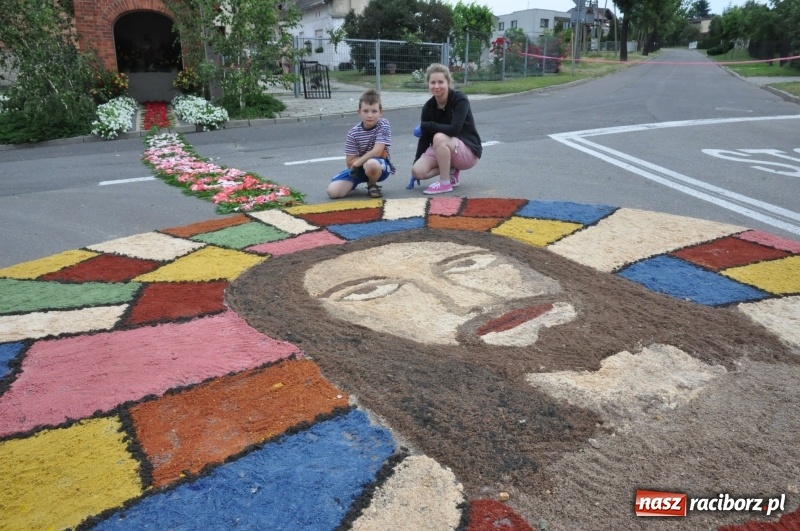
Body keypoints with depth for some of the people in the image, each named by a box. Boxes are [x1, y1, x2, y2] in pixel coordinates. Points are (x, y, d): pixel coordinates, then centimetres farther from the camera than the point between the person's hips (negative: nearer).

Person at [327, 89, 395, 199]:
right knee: (332, 191, -15)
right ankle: (354, 183, 20)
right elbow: (350, 163, -11)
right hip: (359, 168, 3)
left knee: (371, 163, -42)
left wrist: (357, 163, -17)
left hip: (380, 166, -3)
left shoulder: (383, 125, -14)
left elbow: (376, 152, -24)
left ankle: (372, 185, -5)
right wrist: (371, 155, -17)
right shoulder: (353, 133, -10)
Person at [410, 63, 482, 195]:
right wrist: (416, 162, 0)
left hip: (469, 151, -5)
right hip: (443, 150, 6)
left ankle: (445, 183, -19)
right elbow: (424, 137, 2)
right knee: (417, 171, -19)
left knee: (439, 137, -35)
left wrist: (426, 125, -21)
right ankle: (451, 172, 7)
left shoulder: (460, 100, -18)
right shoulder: (428, 107, -3)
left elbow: (454, 129, -31)